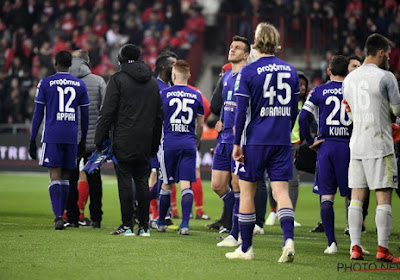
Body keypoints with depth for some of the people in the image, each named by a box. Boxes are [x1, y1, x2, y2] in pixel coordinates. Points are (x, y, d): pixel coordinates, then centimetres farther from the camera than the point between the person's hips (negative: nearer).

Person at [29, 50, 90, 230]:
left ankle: (58, 216, -19)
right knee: (65, 176, 11)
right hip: (71, 136, 3)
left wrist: (32, 140, 5)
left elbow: (38, 114, 0)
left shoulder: (45, 84, 0)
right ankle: (61, 215, 14)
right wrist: (83, 142, 20)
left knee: (55, 175, -6)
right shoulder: (80, 85, 9)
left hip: (52, 136, -3)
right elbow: (85, 116, 12)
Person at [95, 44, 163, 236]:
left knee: (125, 181, -4)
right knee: (142, 181, 8)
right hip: (145, 144, 5)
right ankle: (144, 226, 7)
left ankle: (127, 226, -5)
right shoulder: (152, 81, 16)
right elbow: (159, 115, 19)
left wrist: (100, 139, -4)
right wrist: (155, 144, 22)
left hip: (124, 141, -5)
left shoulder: (118, 79, -3)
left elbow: (107, 112, -8)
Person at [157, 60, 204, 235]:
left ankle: (161, 222, 20)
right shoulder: (196, 96, 6)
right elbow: (200, 125, 13)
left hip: (169, 143, -1)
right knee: (186, 185, -1)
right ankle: (185, 224, -10)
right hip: (189, 144, 1)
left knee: (166, 185, 9)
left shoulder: (164, 94, -1)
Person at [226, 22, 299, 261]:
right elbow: (294, 111, 11)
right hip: (282, 141, 3)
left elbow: (242, 111, -8)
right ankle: (289, 240, -19)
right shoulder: (290, 71, 6)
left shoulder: (248, 72, -7)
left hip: (255, 141, -3)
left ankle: (246, 248, 13)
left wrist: (237, 143, -3)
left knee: (247, 192, 8)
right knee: (281, 191, 2)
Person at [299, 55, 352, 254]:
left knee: (326, 196, 4)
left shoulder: (318, 92, 2)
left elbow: (302, 118, -5)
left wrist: (310, 142, 4)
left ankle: (331, 242, -2)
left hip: (326, 146, 0)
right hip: (348, 146, 0)